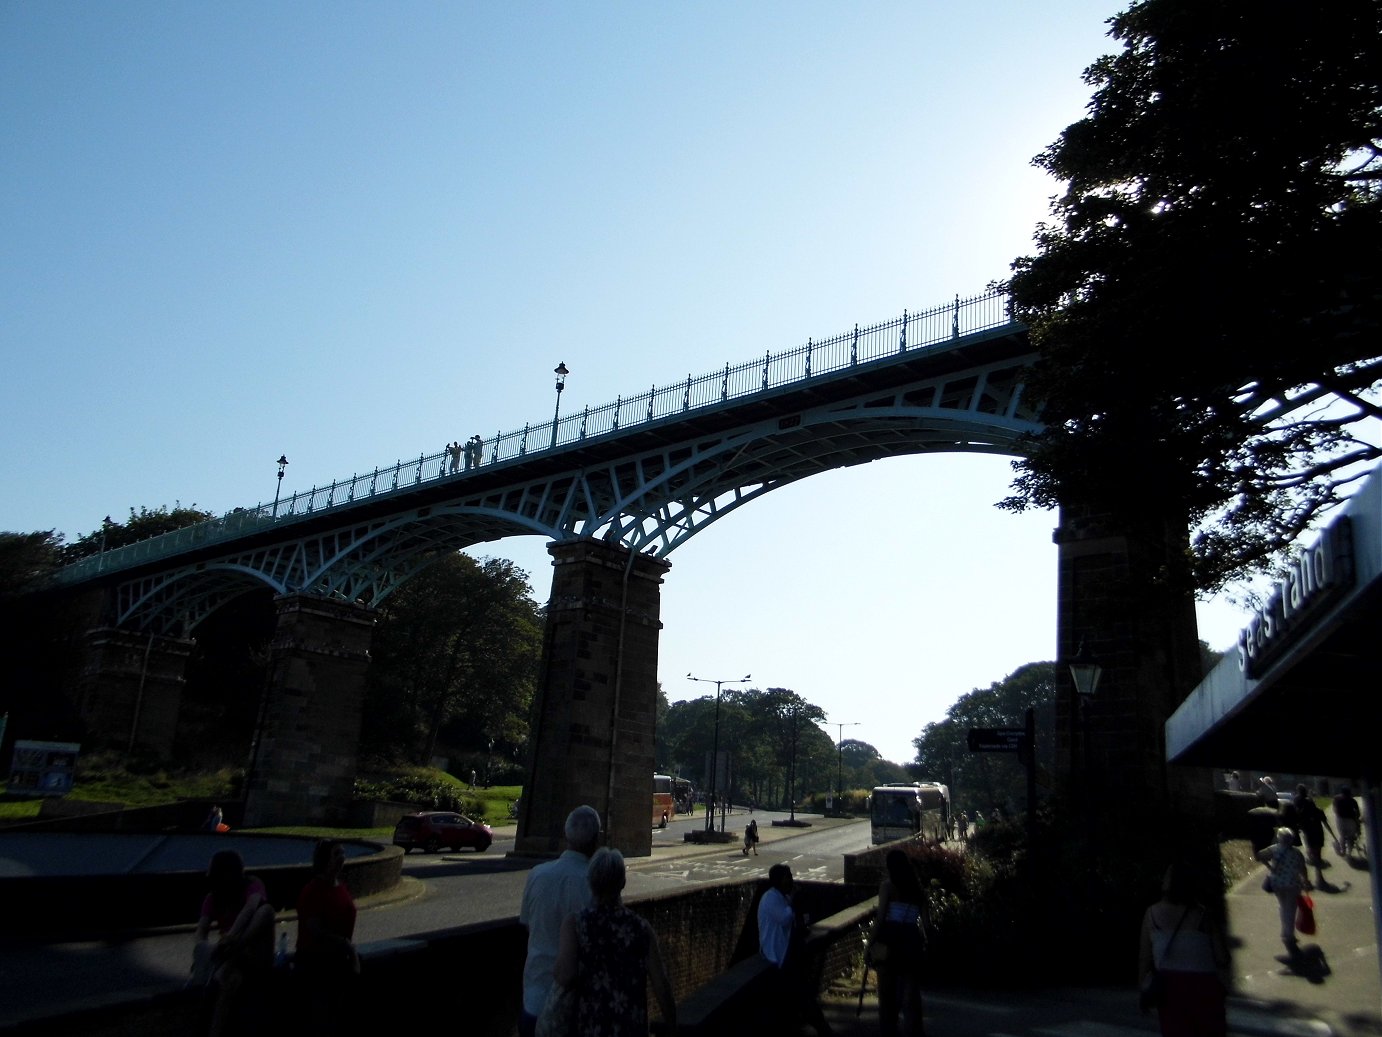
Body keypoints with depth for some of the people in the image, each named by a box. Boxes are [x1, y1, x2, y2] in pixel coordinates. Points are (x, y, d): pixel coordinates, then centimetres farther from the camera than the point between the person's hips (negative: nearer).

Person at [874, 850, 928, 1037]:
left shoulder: (887, 884, -3)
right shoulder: (917, 887, 10)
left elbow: (881, 916, -10)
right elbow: (924, 920, 6)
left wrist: (874, 938, -4)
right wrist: (922, 941, 14)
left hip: (891, 937, -4)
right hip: (911, 939, 4)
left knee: (887, 988, 9)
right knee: (911, 988, 11)